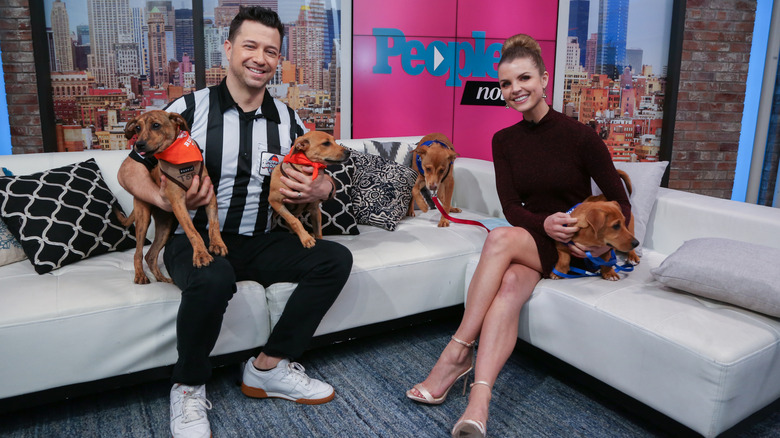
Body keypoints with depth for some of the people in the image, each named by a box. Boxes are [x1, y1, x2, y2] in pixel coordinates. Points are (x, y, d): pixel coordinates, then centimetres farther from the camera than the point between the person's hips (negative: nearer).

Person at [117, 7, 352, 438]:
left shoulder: (287, 120, 7)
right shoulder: (191, 107, -3)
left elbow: (323, 178, 14)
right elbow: (131, 169, 0)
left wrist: (318, 189, -12)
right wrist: (164, 199, -23)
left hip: (257, 243, 5)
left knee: (335, 259, -15)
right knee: (213, 278, -38)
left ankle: (267, 368, -6)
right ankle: (188, 388, -8)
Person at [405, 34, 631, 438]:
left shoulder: (579, 136, -8)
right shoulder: (504, 141, 5)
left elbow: (619, 201, -3)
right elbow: (511, 207, -3)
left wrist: (603, 241, -20)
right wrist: (545, 223, -23)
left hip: (577, 246, -3)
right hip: (534, 240, 3)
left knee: (500, 239, -32)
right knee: (510, 283, -32)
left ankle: (458, 352, -28)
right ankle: (479, 403, -41)